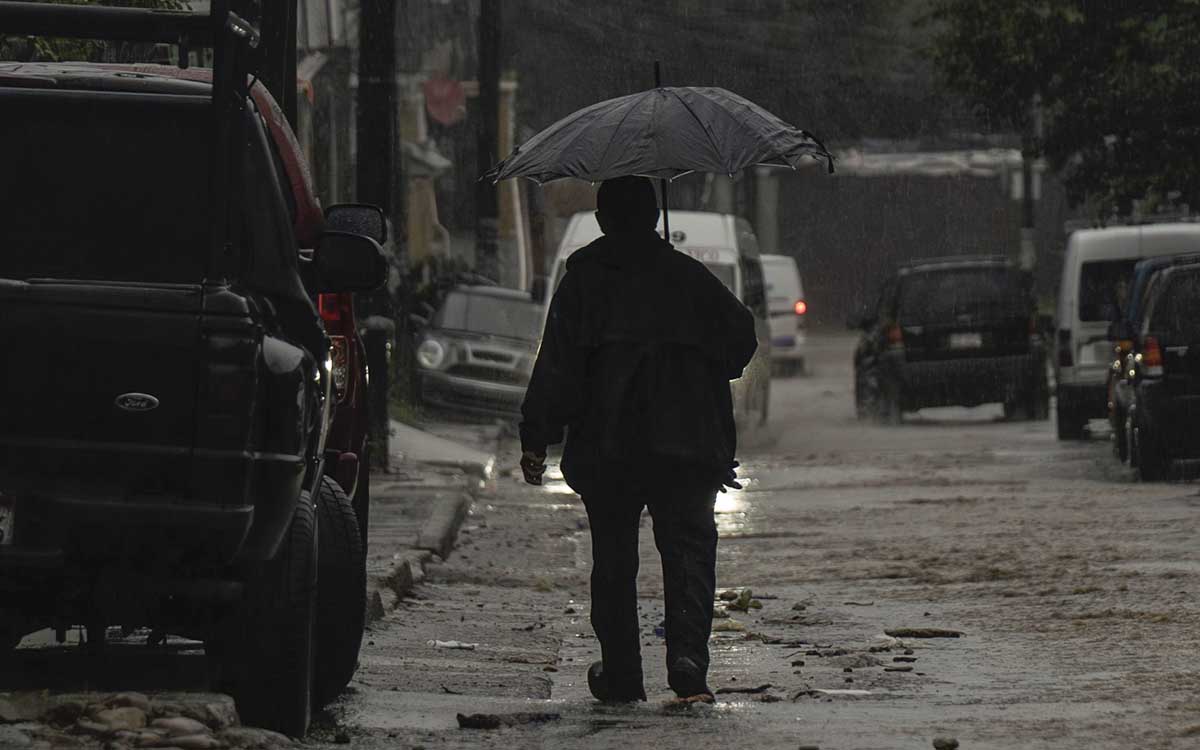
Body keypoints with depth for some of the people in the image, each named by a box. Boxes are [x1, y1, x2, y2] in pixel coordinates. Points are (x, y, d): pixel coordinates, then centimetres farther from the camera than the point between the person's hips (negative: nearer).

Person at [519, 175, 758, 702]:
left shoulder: (582, 282, 1)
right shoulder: (689, 277, 6)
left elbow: (557, 367, -6)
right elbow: (740, 335, 5)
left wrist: (535, 438, -6)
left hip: (606, 446, 0)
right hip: (685, 443, 0)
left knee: (613, 558, 10)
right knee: (689, 546, 0)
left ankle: (621, 674, 12)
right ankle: (687, 654, -21)